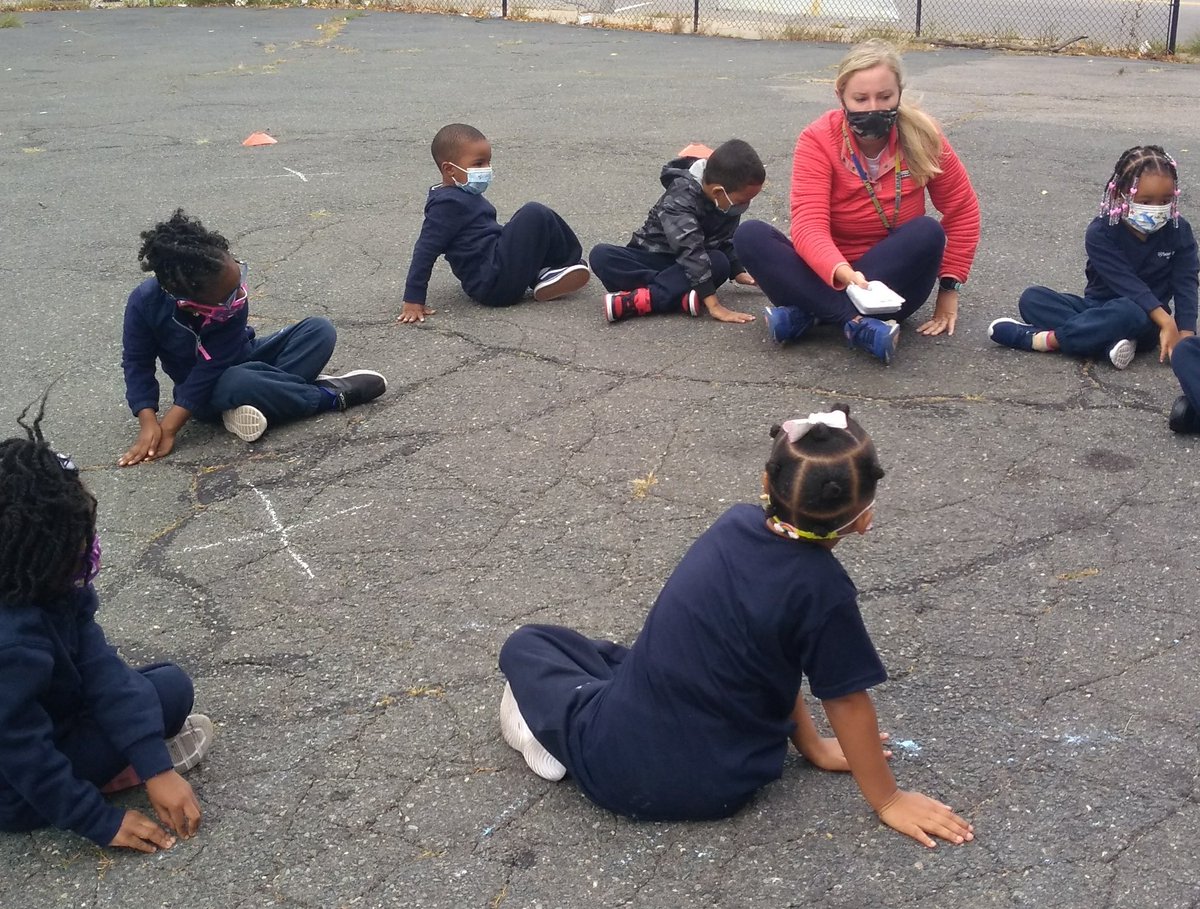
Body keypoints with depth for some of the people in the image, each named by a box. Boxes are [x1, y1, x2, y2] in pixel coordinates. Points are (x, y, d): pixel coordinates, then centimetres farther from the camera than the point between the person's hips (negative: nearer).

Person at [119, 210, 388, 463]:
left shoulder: (231, 300, -27)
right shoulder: (145, 303, -27)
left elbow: (213, 367, -27)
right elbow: (137, 363, -15)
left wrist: (169, 427, -33)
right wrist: (149, 423, -30)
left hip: (242, 362, 2)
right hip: (209, 395, -2)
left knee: (320, 330, -15)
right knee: (235, 384, -39)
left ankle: (260, 399, -26)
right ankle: (331, 395, -21)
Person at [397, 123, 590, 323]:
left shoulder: (464, 195, 17)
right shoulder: (448, 204, -14)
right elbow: (426, 249, -17)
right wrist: (413, 300, -19)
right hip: (494, 286, -11)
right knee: (535, 215, -13)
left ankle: (541, 272, 3)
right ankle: (570, 261, 6)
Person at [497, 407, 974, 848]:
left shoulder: (737, 524, -7)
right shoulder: (823, 588, -21)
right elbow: (847, 702, -12)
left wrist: (812, 746, 12)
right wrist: (888, 801, 3)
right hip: (718, 788, -1)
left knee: (527, 644, 26)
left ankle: (558, 728, 7)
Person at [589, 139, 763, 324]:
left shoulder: (729, 200, -8)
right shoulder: (681, 198, -30)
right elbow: (690, 250, -40)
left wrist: (738, 273, -4)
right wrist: (714, 306, -47)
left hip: (685, 267, 4)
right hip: (650, 258, -4)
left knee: (721, 263, -31)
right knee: (600, 255, -32)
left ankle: (634, 301, -37)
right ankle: (682, 298, -43)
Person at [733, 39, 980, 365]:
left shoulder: (922, 137, -9)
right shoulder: (818, 139, -14)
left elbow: (962, 212, 2)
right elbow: (808, 225, -26)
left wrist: (948, 288, -5)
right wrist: (843, 273, -46)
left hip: (893, 280, 1)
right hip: (829, 277, 0)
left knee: (928, 233, -29)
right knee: (750, 236, -24)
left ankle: (803, 312, -27)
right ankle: (858, 324, -38)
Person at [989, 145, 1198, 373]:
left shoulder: (1179, 232, -5)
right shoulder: (1100, 232, -13)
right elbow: (1125, 282, -21)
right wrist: (1166, 321, -30)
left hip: (1145, 319, -1)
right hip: (1099, 307, 2)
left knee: (1128, 312, -39)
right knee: (1031, 298, -19)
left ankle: (1049, 339, -28)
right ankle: (1110, 341, -33)